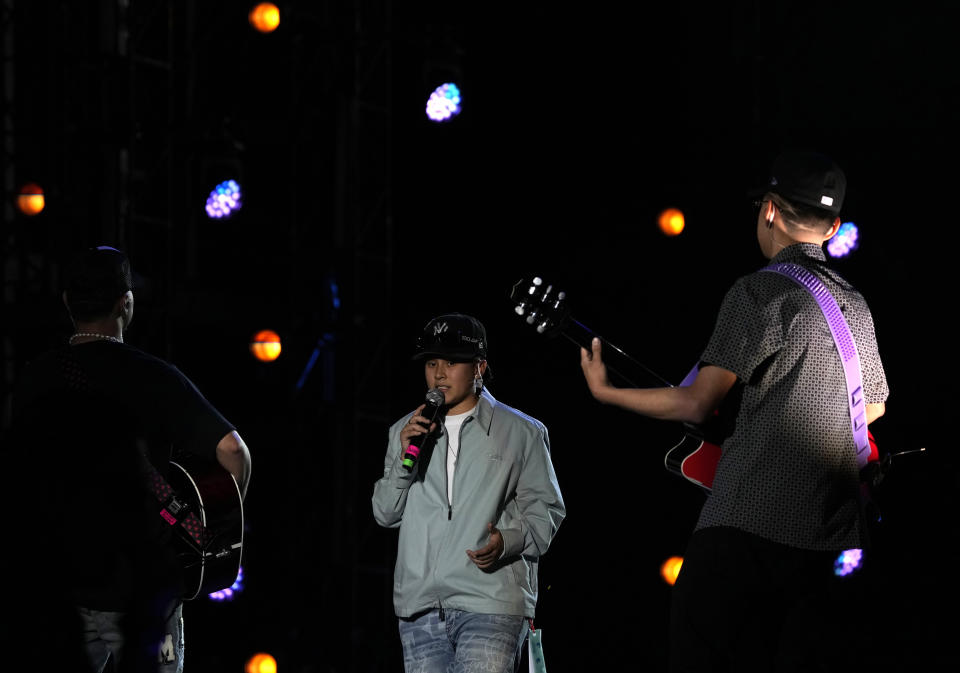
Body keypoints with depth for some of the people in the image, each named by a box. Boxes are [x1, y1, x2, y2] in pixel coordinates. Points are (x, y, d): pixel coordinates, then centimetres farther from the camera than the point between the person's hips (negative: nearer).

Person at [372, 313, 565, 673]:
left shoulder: (521, 433, 7)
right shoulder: (405, 431, 18)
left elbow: (546, 509, 6)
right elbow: (385, 513, 16)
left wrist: (508, 540, -14)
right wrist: (404, 458, -1)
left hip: (490, 604, -4)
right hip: (420, 604, 4)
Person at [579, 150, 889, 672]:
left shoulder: (757, 292, -7)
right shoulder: (856, 306, 16)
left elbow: (698, 404, -9)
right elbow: (874, 406, 30)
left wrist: (605, 392, 3)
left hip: (745, 526, -7)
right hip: (836, 540, 7)